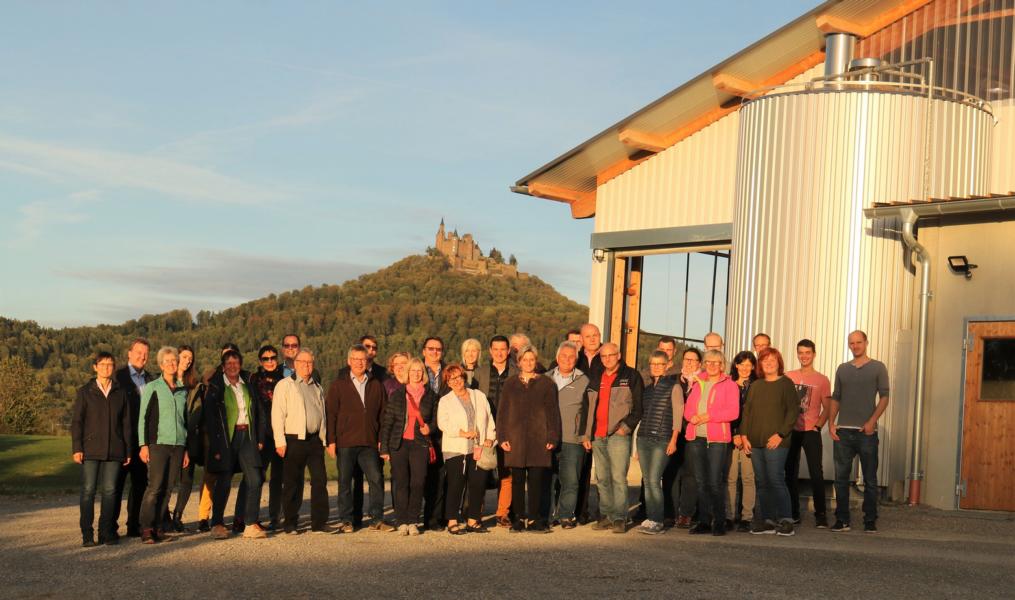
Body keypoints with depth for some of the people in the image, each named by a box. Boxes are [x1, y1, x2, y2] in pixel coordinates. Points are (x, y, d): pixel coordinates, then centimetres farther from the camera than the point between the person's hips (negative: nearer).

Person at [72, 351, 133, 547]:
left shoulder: (120, 393, 12)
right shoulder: (85, 392, 6)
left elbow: (126, 423, 12)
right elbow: (76, 421, 3)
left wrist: (128, 450, 8)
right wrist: (76, 448, -6)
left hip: (114, 450, 2)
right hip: (91, 449, -2)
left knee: (109, 490, 1)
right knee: (88, 490, -3)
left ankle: (106, 532, 8)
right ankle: (87, 534, 1)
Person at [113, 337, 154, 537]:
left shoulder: (151, 379, 14)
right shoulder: (118, 376, -3)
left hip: (143, 440, 5)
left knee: (140, 483, 9)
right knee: (116, 483, 0)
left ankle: (134, 526, 18)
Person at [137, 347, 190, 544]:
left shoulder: (182, 390, 15)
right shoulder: (152, 387, 2)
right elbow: (142, 418, 0)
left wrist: (186, 449, 18)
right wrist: (143, 445, -9)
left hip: (178, 445, 5)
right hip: (158, 443, -5)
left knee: (168, 487, 1)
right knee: (155, 486, -12)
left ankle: (157, 527, 6)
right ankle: (146, 529, -9)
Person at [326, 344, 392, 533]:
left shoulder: (376, 386, 13)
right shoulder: (338, 386, 6)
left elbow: (382, 414, 12)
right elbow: (331, 414, 3)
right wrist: (331, 441, -5)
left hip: (369, 443, 2)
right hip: (345, 443, -1)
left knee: (377, 479, -5)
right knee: (345, 482, 3)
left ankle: (376, 519, 3)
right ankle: (345, 520, 11)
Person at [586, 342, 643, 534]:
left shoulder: (631, 376, 1)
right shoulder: (595, 378, 17)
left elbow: (639, 406, -2)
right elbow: (589, 407, 20)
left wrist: (626, 426, -10)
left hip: (618, 435, -6)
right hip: (597, 436, 6)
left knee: (618, 478, -10)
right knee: (602, 479, 8)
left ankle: (619, 518, -8)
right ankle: (606, 516, 14)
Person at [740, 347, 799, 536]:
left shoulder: (785, 384, 0)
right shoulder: (755, 386, 17)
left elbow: (793, 410, -6)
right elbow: (747, 411, 17)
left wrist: (780, 434, -13)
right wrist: (744, 434, 5)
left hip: (775, 442, -6)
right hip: (755, 442, 6)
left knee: (776, 480, -11)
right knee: (762, 482, 5)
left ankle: (785, 520, -6)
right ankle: (768, 521, 9)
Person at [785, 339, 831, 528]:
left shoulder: (822, 380, 2)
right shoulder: (788, 377, 7)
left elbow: (827, 408, 3)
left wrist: (817, 426, -8)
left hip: (811, 432, -3)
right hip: (790, 431, 3)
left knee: (816, 473, -8)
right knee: (790, 473, 6)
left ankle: (820, 514, -3)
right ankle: (793, 513, 15)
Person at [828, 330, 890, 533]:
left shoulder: (878, 368, 3)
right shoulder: (842, 369, 13)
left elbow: (884, 397, -2)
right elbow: (835, 398, 13)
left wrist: (872, 421, -14)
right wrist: (831, 423, 2)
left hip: (866, 432, -3)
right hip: (843, 431, 3)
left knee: (870, 478, 2)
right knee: (841, 477, 4)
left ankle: (870, 521, 8)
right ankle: (842, 520, 10)